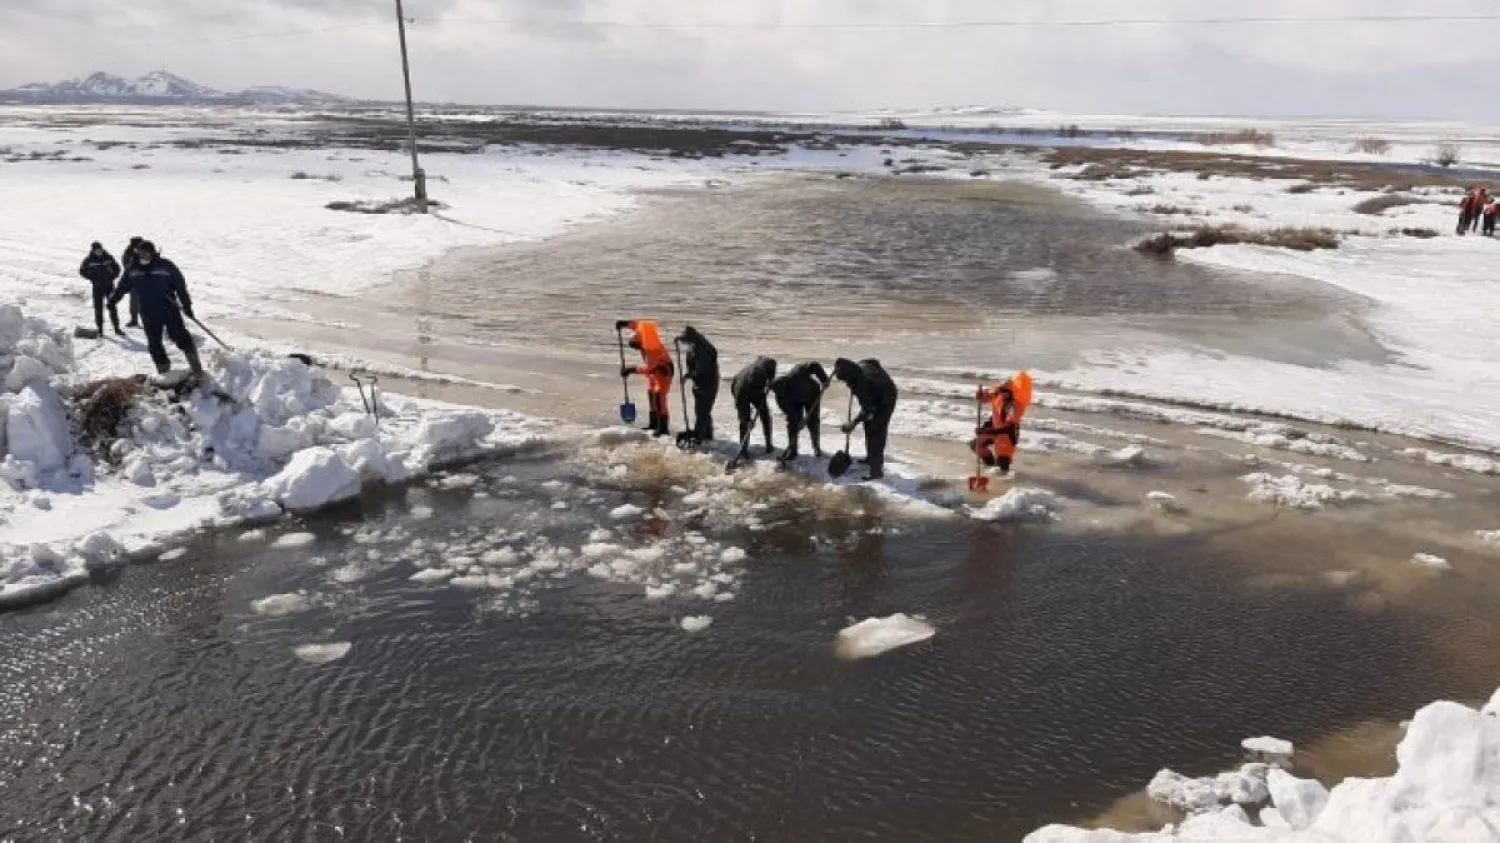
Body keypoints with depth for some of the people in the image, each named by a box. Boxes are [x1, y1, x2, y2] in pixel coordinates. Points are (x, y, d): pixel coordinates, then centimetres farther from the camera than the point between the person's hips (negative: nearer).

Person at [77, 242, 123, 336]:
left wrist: (112, 276, -1)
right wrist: (92, 278, -6)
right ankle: (100, 329, 9)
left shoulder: (108, 258, -1)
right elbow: (82, 271, 4)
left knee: (112, 306, 6)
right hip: (97, 287, -2)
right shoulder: (89, 260, -6)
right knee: (98, 308, 2)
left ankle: (117, 328, 13)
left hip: (109, 285, 2)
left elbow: (116, 268, 11)